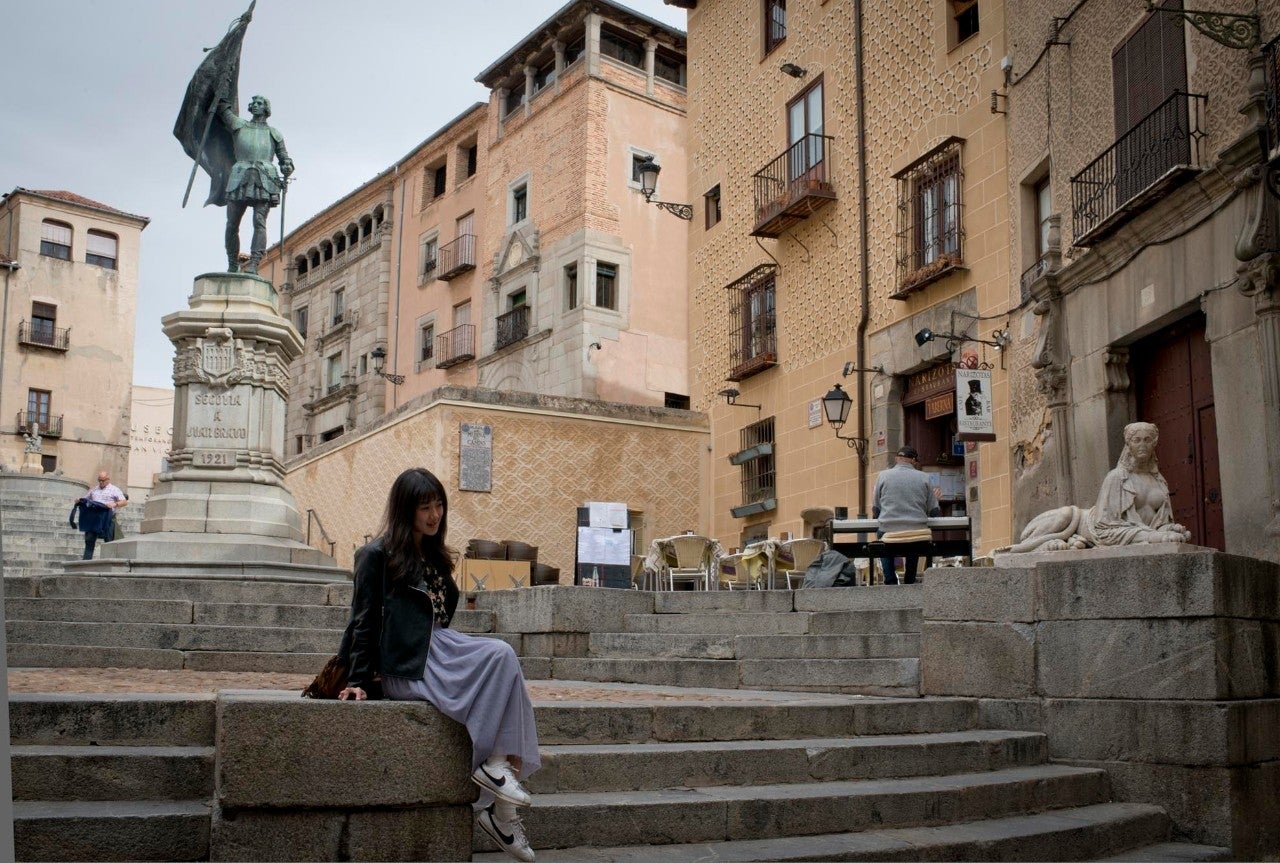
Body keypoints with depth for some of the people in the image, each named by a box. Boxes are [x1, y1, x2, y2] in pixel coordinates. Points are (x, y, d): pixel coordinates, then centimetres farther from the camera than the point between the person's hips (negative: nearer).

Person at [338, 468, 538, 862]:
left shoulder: (436, 558, 22)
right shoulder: (378, 555, 0)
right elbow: (364, 621, -2)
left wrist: (459, 654, 18)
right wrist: (359, 681, -6)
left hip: (439, 652, 7)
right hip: (407, 667, -7)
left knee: (502, 657, -23)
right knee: (501, 656, -26)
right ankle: (492, 764, -19)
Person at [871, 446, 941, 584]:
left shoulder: (883, 475, 3)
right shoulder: (924, 478, 4)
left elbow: (875, 512, 8)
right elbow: (934, 512, 9)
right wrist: (935, 499, 31)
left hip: (888, 532, -1)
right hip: (917, 532, 1)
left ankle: (890, 581, 17)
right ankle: (909, 582, 33)